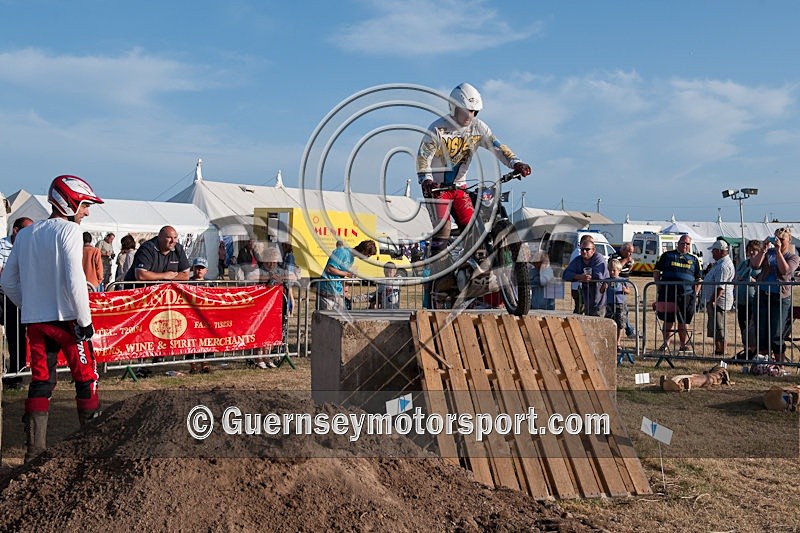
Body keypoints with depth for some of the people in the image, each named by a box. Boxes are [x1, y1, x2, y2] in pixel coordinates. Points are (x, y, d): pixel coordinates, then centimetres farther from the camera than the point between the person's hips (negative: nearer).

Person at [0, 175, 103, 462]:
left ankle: (35, 448, 11)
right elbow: (74, 280, -19)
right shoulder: (69, 230, -11)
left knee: (40, 382, 10)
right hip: (66, 318, -6)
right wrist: (85, 319, -13)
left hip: (34, 320, 6)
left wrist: (30, 307, 20)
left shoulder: (25, 234, 10)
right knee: (86, 378, 7)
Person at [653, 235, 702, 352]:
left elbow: (698, 279, 16)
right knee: (668, 320, 3)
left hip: (686, 294, 1)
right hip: (667, 294, -1)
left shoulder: (694, 259, 14)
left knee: (683, 322, 7)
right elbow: (656, 272, 10)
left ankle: (684, 345, 16)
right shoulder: (667, 255, 10)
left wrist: (695, 294, 4)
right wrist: (659, 287, 0)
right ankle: (666, 344, 13)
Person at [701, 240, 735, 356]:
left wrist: (712, 301, -26)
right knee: (714, 329, 17)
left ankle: (722, 353, -6)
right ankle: (717, 351, 24)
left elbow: (720, 286, -25)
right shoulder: (719, 264, 17)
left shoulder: (723, 266, -18)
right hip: (714, 301, 11)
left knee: (719, 330, -8)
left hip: (718, 302, -11)